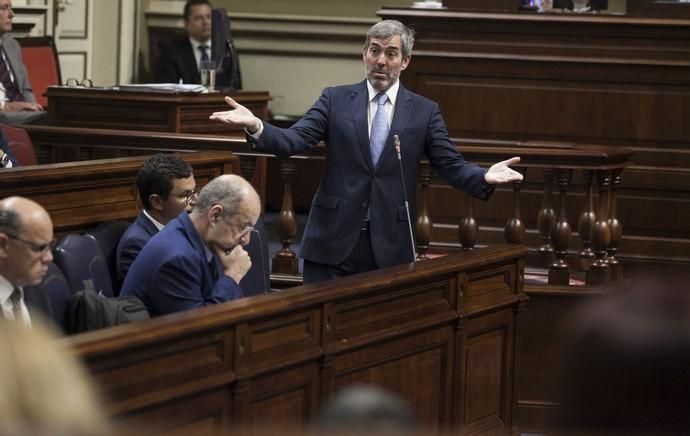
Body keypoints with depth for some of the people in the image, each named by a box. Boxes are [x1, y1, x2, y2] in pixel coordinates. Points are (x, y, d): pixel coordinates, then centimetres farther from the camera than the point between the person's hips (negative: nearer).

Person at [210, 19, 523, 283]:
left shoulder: (424, 112, 5)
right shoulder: (336, 100, 5)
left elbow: (451, 166, 1)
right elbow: (292, 141, -5)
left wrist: (484, 177, -20)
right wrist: (256, 127, -25)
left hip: (391, 246, 0)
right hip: (334, 240, 0)